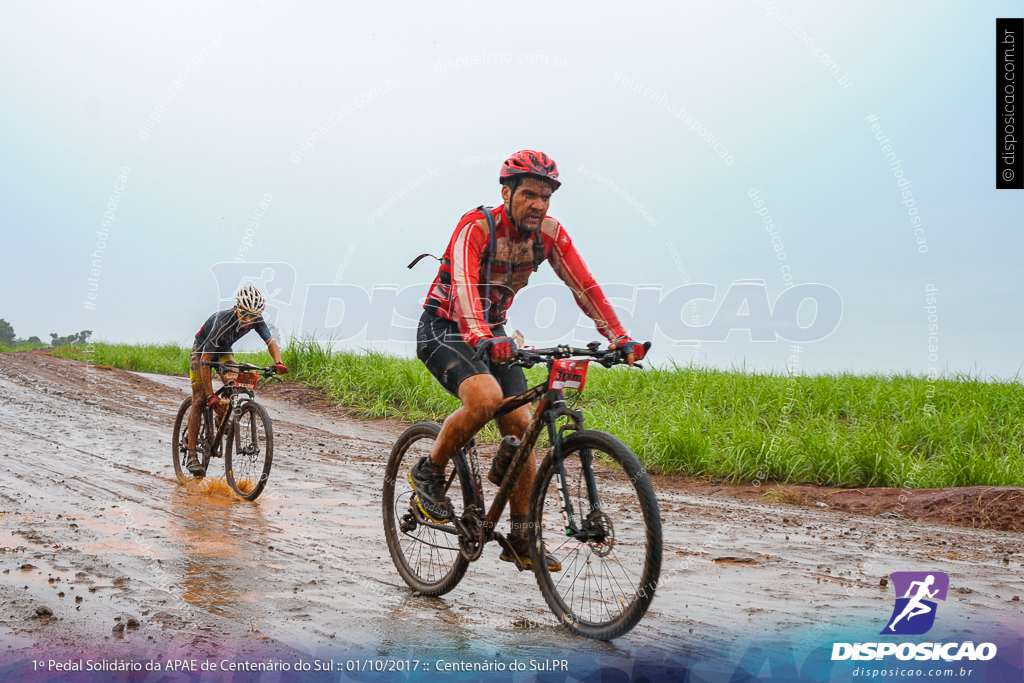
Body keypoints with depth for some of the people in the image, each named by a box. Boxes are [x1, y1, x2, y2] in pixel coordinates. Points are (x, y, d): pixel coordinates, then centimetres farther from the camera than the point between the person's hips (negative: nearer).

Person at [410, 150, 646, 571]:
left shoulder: (550, 233, -7)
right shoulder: (476, 226, -24)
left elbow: (584, 286, -12)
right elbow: (464, 284, -40)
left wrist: (619, 338, -25)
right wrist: (482, 338, -58)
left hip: (494, 334, 6)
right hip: (443, 329, -6)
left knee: (520, 426, -4)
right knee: (486, 398, -33)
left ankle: (521, 539, 6)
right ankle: (429, 473, -8)